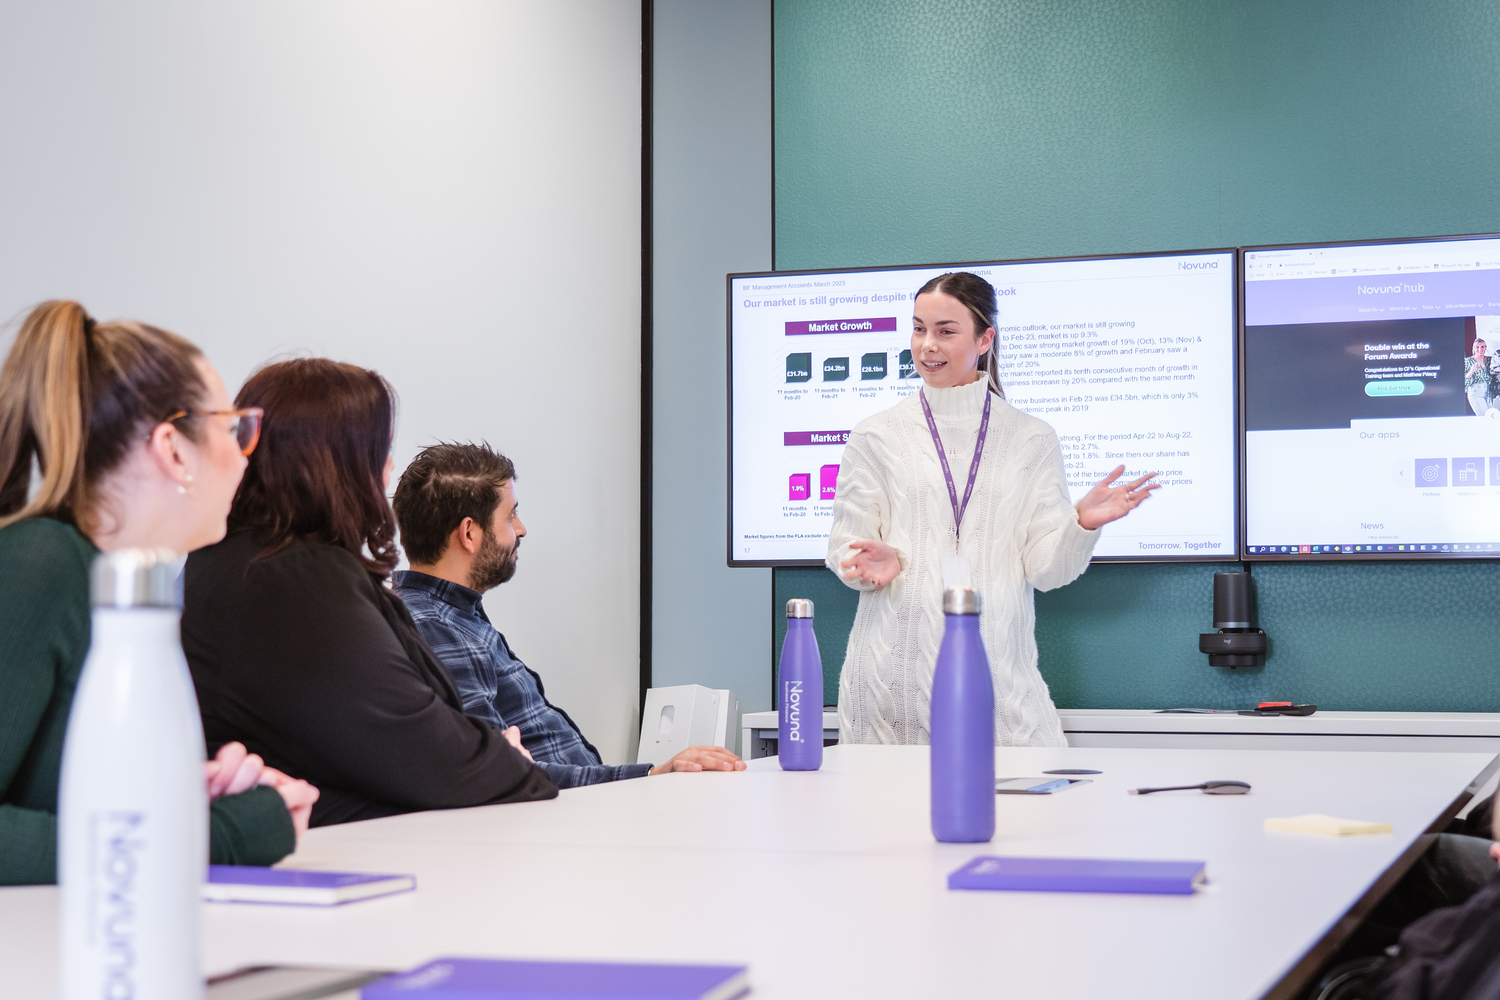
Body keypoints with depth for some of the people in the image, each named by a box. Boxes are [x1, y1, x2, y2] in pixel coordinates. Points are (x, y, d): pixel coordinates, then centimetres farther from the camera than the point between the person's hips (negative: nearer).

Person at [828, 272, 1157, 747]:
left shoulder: (1031, 440, 11)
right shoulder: (875, 437, 9)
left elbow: (1044, 567, 6)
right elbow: (846, 550, 8)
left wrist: (1082, 525, -14)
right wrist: (879, 563, -14)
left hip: (998, 668, 1)